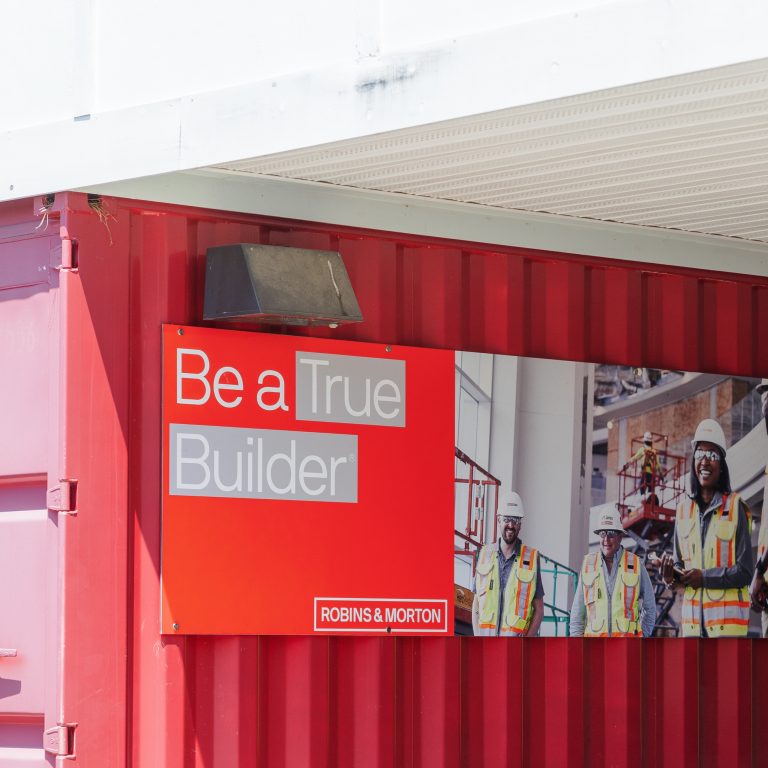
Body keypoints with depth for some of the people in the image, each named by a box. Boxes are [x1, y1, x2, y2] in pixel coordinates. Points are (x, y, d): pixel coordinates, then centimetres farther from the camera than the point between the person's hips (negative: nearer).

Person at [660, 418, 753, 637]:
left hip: (727, 618, -5)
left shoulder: (735, 508, -3)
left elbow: (745, 571, -7)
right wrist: (670, 575, -4)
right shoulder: (684, 511, 13)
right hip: (693, 617, 5)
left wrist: (704, 577, -17)